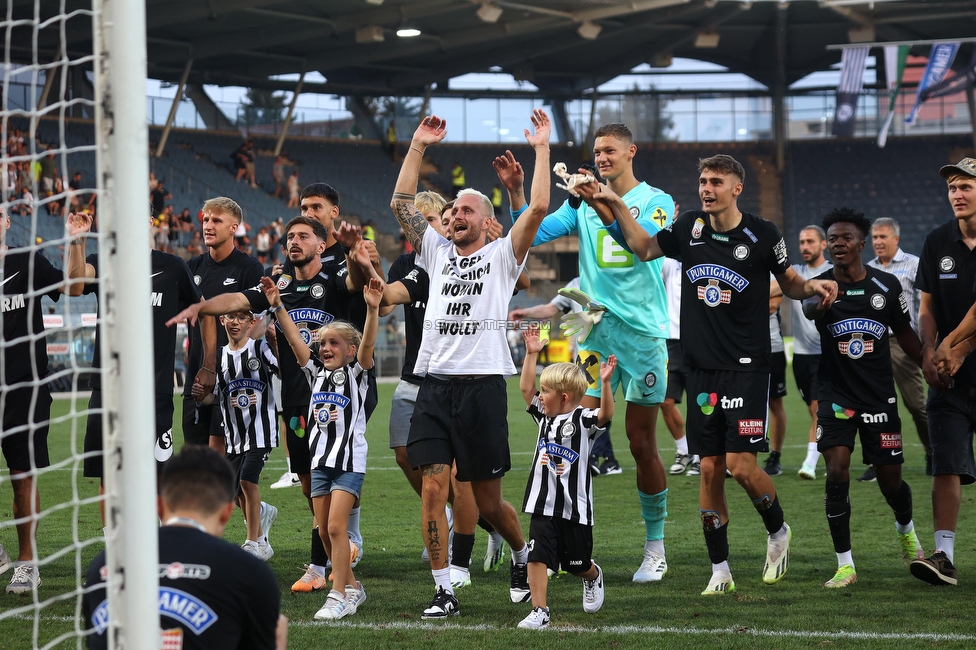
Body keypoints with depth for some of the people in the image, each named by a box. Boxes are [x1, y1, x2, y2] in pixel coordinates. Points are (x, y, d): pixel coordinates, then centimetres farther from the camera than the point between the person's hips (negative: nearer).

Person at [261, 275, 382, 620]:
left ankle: (339, 597, -11)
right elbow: (294, 339, 5)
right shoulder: (316, 372, 11)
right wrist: (277, 307, -5)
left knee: (336, 526, -14)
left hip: (350, 461, -6)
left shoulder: (356, 373, -3)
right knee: (324, 531, 7)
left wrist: (372, 309, -34)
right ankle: (352, 587, 21)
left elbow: (367, 343, -19)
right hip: (320, 460, 6)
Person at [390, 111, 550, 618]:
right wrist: (418, 147, 11)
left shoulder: (502, 256, 6)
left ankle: (523, 556, 32)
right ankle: (444, 590, -4)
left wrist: (542, 148, -4)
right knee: (433, 488, -9)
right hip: (435, 384, 3)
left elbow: (538, 208, -7)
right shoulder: (437, 252, 17)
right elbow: (401, 203, 14)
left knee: (488, 503, 3)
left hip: (482, 385, -3)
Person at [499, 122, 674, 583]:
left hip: (643, 332, -3)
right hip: (596, 330, 3)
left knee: (642, 443, 1)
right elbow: (533, 234, 5)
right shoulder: (584, 203, 12)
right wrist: (515, 191, -8)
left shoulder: (656, 200, 1)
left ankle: (655, 546, 13)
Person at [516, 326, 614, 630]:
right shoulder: (544, 417, 8)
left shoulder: (583, 420, -8)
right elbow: (525, 388, 6)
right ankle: (539, 612, -8)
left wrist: (605, 382, -40)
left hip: (575, 508, -4)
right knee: (537, 557, -10)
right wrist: (532, 354, 1)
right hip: (543, 505, 4)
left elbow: (606, 414, -26)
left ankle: (594, 578, 47)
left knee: (578, 564, 12)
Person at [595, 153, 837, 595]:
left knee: (741, 465, -11)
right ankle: (720, 570, 10)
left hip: (747, 367, -4)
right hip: (702, 369, 4)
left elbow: (789, 283, 9)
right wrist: (613, 204, 11)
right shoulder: (690, 228, 5)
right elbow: (644, 247, 19)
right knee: (710, 469, 3)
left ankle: (778, 531, 17)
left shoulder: (762, 236, -4)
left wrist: (813, 286, -12)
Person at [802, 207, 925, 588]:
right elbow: (808, 308, -32)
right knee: (836, 474, -16)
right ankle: (845, 566, -8)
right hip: (836, 395, -1)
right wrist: (819, 303, -56)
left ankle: (906, 529, 41)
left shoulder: (886, 285, -1)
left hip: (879, 395, 1)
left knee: (890, 480, 6)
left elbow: (905, 334, 12)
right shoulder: (822, 286, -8)